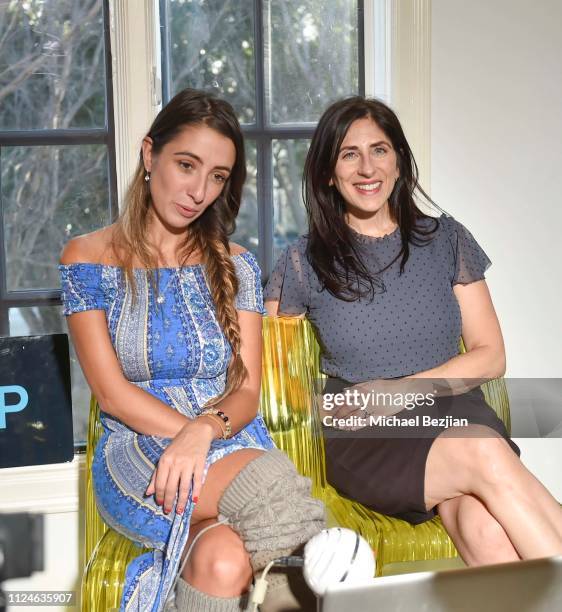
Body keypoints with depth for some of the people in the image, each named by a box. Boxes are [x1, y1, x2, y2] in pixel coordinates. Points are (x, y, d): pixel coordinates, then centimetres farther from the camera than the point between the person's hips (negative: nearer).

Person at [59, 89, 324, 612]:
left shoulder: (234, 265, 10)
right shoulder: (89, 259, 3)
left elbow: (247, 392, 3)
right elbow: (113, 392, -5)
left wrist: (205, 430, -20)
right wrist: (204, 439, -16)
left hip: (235, 445, 2)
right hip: (135, 453, -1)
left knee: (224, 560, -36)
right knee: (269, 477, -35)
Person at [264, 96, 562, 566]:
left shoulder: (446, 240, 11)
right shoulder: (306, 261, 7)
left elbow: (490, 356, 8)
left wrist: (403, 389, -8)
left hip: (455, 411, 2)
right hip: (367, 440, -1)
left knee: (486, 532, -33)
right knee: (484, 455, -33)